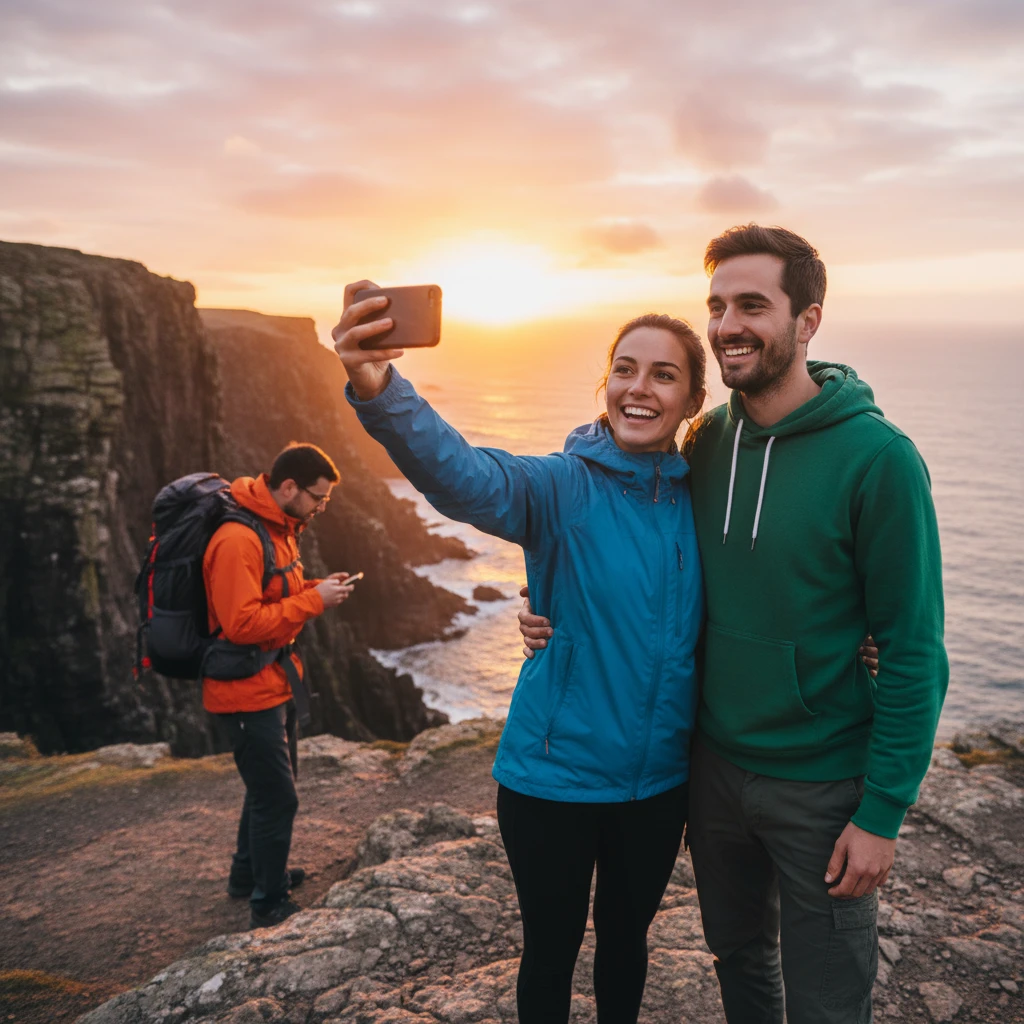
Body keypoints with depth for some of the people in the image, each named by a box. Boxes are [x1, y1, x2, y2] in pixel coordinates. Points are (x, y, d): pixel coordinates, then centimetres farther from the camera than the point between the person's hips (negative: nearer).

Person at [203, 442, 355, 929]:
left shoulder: (278, 528, 8)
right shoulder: (238, 539, -24)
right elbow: (241, 623, -29)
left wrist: (316, 588, 0)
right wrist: (313, 601, -24)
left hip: (274, 681, 10)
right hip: (247, 689, -10)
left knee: (270, 786, 23)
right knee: (277, 797, -2)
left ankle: (249, 875, 42)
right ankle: (270, 905, 15)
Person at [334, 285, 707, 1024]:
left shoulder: (699, 501, -3)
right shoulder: (563, 487, -16)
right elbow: (463, 477, -36)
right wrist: (380, 391, -55)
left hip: (658, 780, 4)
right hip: (555, 778, -3)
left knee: (626, 938, 25)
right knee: (551, 950, 16)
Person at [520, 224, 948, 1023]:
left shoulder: (875, 456, -17)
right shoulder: (707, 442, -1)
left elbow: (913, 651, -15)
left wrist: (882, 813, -14)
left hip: (820, 786, -4)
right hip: (715, 765, 5)